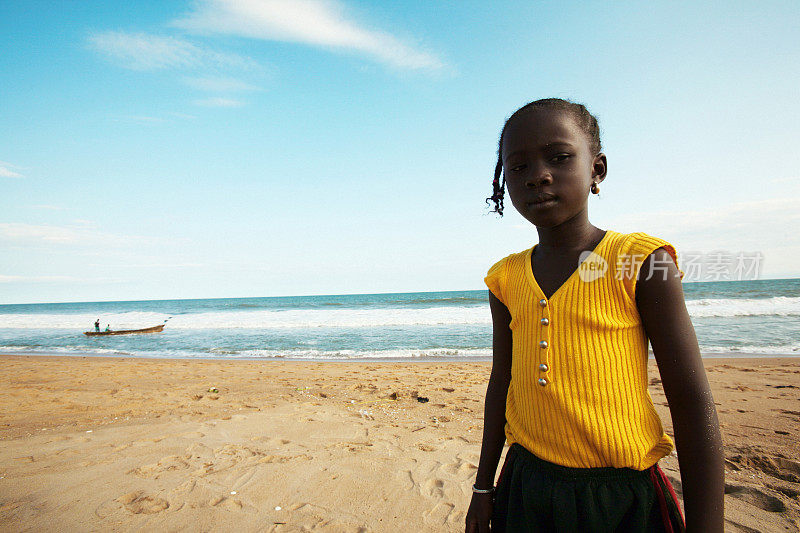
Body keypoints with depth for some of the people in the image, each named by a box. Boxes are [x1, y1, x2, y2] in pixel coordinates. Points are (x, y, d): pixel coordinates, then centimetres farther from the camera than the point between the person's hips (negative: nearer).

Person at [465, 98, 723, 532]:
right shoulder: (506, 278, 0)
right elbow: (501, 383, 8)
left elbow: (692, 402, -9)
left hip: (623, 498, -3)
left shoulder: (641, 262, -11)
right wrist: (483, 487, 13)